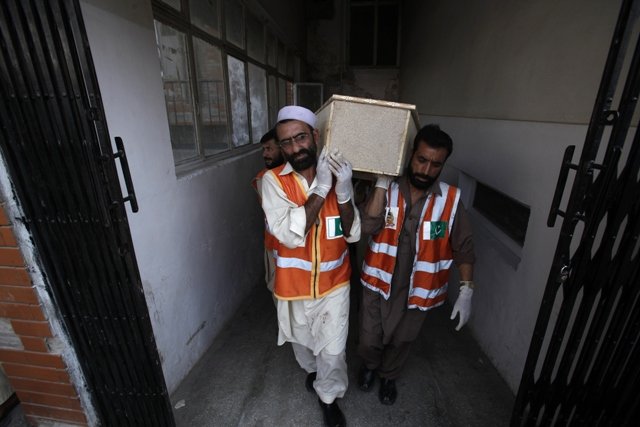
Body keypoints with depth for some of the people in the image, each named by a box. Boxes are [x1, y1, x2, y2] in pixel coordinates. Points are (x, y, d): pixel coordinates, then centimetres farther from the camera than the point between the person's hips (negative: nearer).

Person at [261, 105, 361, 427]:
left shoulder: (337, 174, -10)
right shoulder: (273, 180, -17)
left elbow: (353, 234, -13)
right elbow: (289, 235, -29)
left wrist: (343, 192, -29)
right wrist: (321, 188, -31)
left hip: (334, 282, 1)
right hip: (294, 285, 0)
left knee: (333, 350, 14)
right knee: (302, 340, 27)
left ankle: (328, 396, 46)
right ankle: (311, 369, 62)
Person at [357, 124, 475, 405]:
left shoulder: (451, 200, -12)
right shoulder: (386, 190, -12)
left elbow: (463, 248, -4)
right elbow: (368, 226, -28)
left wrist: (466, 291, -9)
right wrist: (382, 180, -28)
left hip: (415, 291, 1)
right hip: (378, 284, 0)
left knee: (400, 341, 24)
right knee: (369, 340, 18)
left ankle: (388, 376, 56)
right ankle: (369, 365, 55)